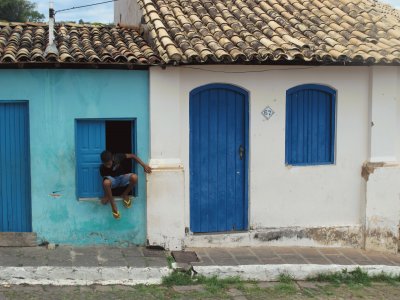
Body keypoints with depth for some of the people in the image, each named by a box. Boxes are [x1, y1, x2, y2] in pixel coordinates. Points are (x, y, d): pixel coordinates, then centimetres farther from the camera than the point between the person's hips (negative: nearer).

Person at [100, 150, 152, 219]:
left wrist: (144, 165, -22)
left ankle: (125, 194, -5)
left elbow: (132, 156, -16)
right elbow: (105, 182, -13)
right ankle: (113, 205, -21)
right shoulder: (102, 168, -23)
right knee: (106, 182, -40)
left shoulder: (117, 157, -24)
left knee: (134, 177, -33)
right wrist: (106, 196, -18)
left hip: (122, 177, 2)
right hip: (112, 180, -1)